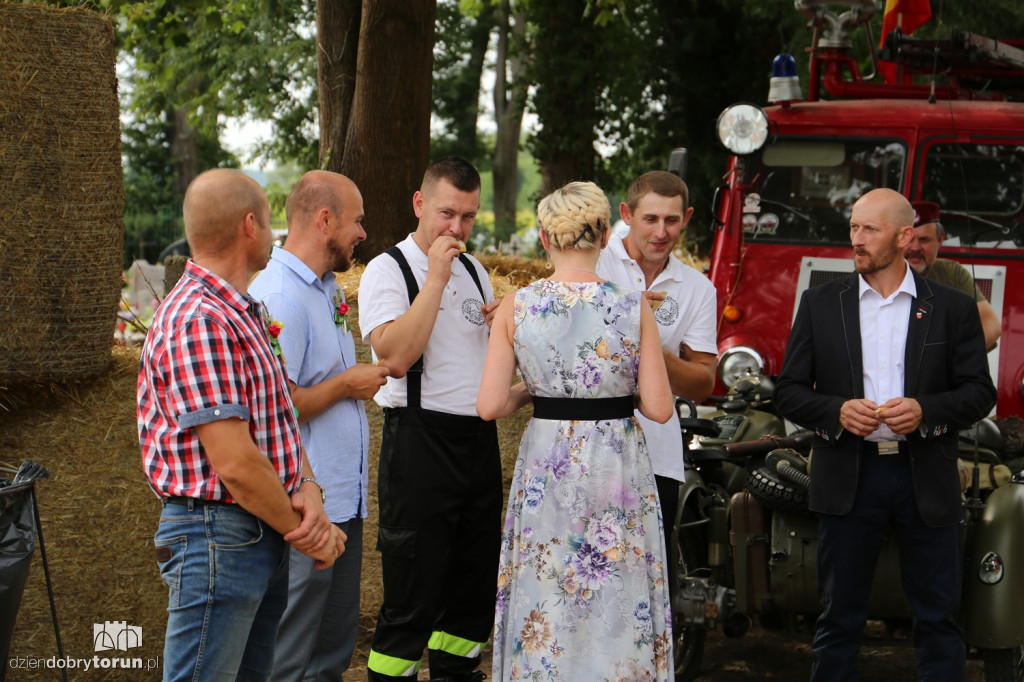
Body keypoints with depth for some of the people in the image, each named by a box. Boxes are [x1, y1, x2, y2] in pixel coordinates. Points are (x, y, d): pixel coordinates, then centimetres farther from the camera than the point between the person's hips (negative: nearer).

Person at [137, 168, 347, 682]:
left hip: (265, 539, 10)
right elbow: (234, 462, -24)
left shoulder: (244, 314, 14)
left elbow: (279, 420, 13)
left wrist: (307, 489, -7)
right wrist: (301, 531, -10)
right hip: (218, 536, -10)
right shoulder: (198, 321, -20)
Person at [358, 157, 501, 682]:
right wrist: (435, 278, -19)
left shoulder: (474, 271, 15)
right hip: (420, 438, -7)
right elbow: (396, 356, -24)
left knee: (477, 580, 12)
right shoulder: (388, 270, -7)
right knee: (413, 588, -5)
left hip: (479, 438, 7)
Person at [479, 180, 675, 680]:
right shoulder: (634, 307, -9)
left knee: (545, 601, 12)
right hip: (618, 470, -1)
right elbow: (659, 408, -9)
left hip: (545, 467, 1)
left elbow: (490, 406, -8)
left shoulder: (515, 308, -6)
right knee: (616, 605, 9)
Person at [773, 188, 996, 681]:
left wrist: (926, 411, -16)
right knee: (840, 618, 7)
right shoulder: (820, 304, 7)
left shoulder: (954, 309, 5)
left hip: (927, 481, 0)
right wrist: (836, 411, -14)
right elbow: (788, 392, 6)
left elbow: (980, 392, 3)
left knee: (938, 618, 3)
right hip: (848, 479, 1)